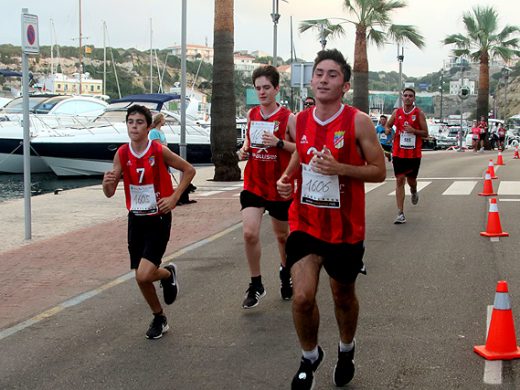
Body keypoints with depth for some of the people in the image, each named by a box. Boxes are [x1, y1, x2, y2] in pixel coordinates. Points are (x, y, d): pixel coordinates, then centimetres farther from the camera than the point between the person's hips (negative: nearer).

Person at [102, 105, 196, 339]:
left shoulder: (160, 151, -13)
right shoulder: (122, 154, -3)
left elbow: (189, 170, -1)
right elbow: (109, 193, -2)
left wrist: (174, 197, -10)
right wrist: (108, 182, -25)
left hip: (158, 219, -4)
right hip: (135, 219, 4)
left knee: (143, 275, -17)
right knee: (141, 277, 9)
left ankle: (168, 274, 17)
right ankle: (159, 318, 32)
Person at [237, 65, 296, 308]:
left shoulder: (287, 118, -10)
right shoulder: (251, 114, 4)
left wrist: (279, 142, -24)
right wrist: (244, 149, 1)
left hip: (279, 187, -2)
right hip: (254, 184, 3)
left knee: (282, 235, 15)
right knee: (249, 233, -13)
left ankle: (285, 272, 44)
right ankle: (256, 286, 3)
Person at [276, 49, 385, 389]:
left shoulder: (358, 122, -12)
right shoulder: (300, 121, 2)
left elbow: (379, 171, -10)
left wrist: (339, 168, -24)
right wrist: (287, 178, -1)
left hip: (345, 228, -2)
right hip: (305, 224, 2)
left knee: (343, 295, 17)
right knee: (303, 298, -11)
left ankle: (346, 349, 46)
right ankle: (310, 356, 17)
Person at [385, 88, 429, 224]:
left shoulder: (419, 113, -3)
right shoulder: (397, 112, 4)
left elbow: (425, 133, -3)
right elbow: (388, 125, 17)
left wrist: (413, 130, -20)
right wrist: (387, 130, -7)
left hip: (414, 153, -1)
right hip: (398, 152, 1)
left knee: (411, 179, 11)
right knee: (399, 180, -5)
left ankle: (414, 192, 51)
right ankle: (400, 213, -4)